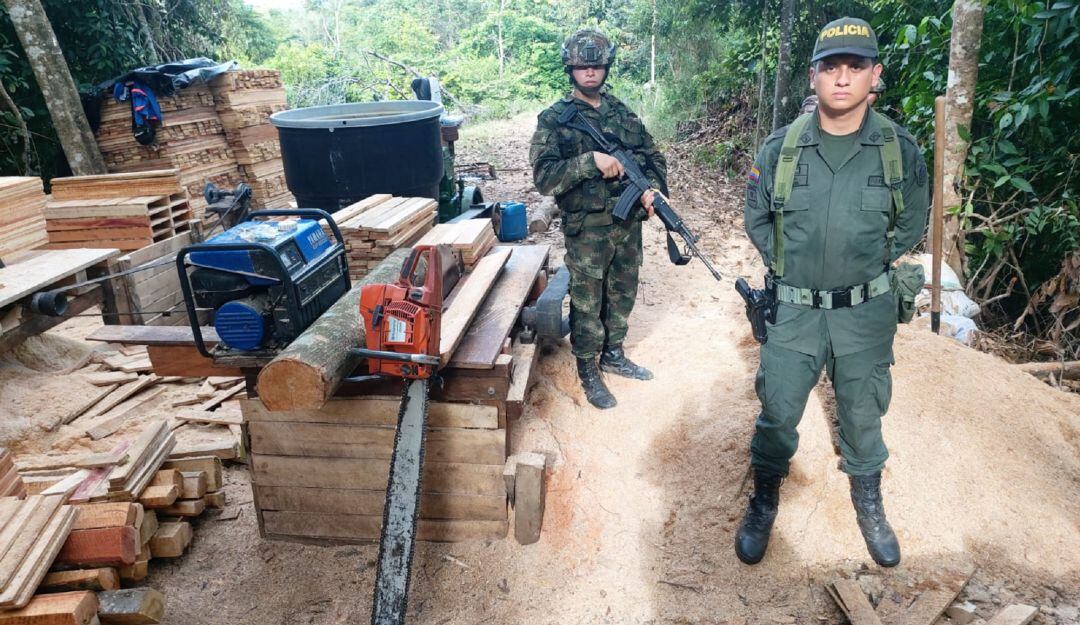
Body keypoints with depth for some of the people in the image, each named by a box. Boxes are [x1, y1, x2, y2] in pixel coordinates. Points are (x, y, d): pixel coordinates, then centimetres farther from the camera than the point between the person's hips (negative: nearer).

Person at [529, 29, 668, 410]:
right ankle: (588, 372, 21)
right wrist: (590, 161, -27)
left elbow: (653, 157, 12)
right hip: (588, 231, -5)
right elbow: (543, 177, -18)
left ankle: (613, 355, 37)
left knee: (622, 295, 18)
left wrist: (654, 187, -9)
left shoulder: (622, 113, 8)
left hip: (629, 224, 6)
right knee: (587, 303, 5)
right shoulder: (554, 119, -7)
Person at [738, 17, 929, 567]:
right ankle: (764, 501, 30)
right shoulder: (780, 148, -6)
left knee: (863, 413, 16)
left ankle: (868, 502, 40)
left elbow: (911, 224, 8)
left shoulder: (900, 149, -5)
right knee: (777, 412, 7)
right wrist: (784, 264, 1)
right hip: (792, 311, 0)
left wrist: (870, 264, 2)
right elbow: (757, 219, 7)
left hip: (866, 313, 1)